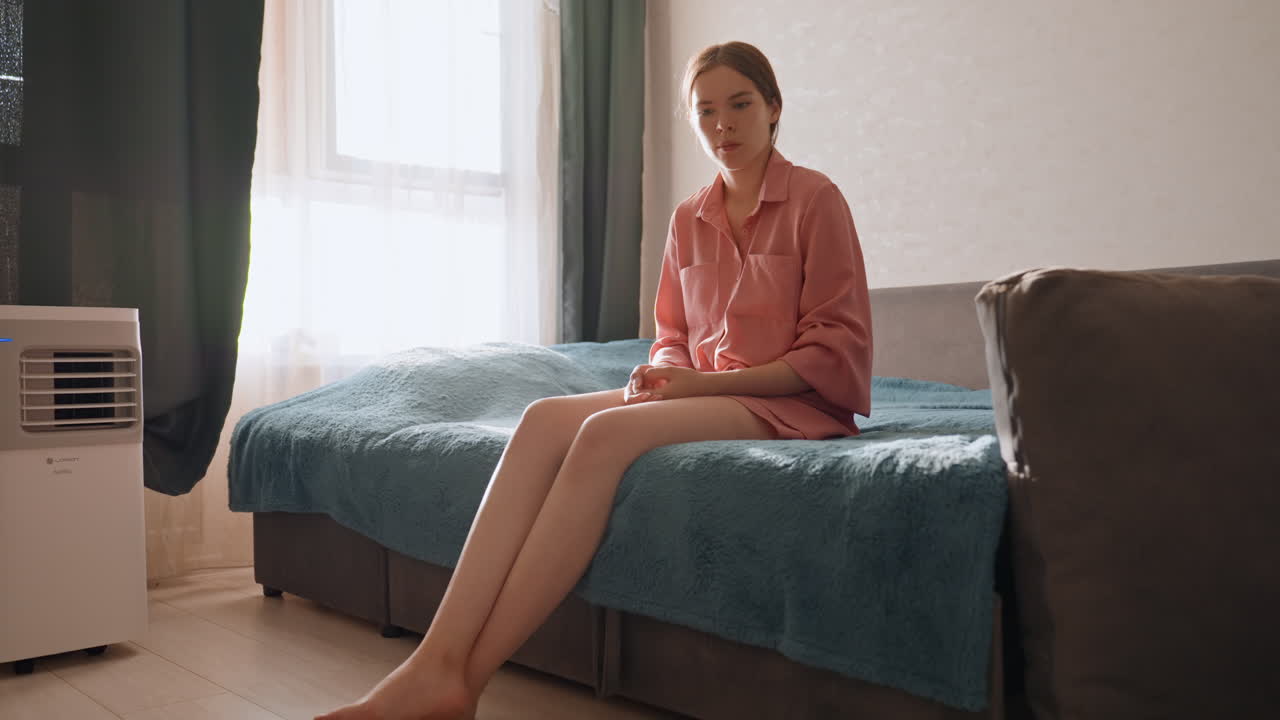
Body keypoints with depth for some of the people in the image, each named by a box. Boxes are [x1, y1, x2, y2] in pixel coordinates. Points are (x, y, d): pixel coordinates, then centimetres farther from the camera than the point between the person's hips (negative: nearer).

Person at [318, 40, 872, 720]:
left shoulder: (815, 198, -2)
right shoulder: (689, 218, 15)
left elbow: (836, 351, -7)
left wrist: (704, 381, -14)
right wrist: (661, 371, -4)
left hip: (791, 406, -5)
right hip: (702, 396, 6)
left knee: (608, 431, -33)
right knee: (544, 419, -24)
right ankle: (437, 659, -35)